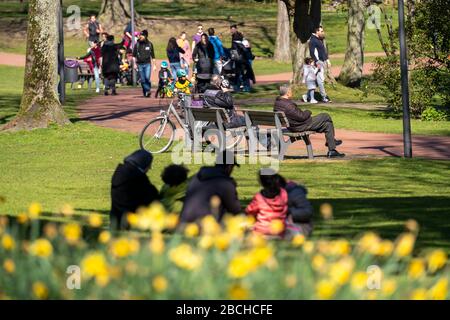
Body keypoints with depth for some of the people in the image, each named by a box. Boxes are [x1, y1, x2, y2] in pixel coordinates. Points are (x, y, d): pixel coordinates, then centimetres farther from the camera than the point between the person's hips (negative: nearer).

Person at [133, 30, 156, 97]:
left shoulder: (149, 44, 4)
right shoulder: (137, 44, 4)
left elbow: (152, 56, 11)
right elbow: (134, 55, 9)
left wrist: (154, 65, 10)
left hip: (147, 64, -1)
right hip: (140, 64, 1)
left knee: (147, 78, -16)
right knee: (143, 80, 1)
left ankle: (148, 90, 2)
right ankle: (146, 92, 11)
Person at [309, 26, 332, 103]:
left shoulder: (320, 40, 18)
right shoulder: (313, 40, -12)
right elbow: (312, 52, -18)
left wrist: (327, 60, 24)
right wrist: (317, 63, -22)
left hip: (323, 61, 10)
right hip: (318, 62, -10)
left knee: (322, 79, 9)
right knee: (320, 79, -9)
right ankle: (324, 96, -10)